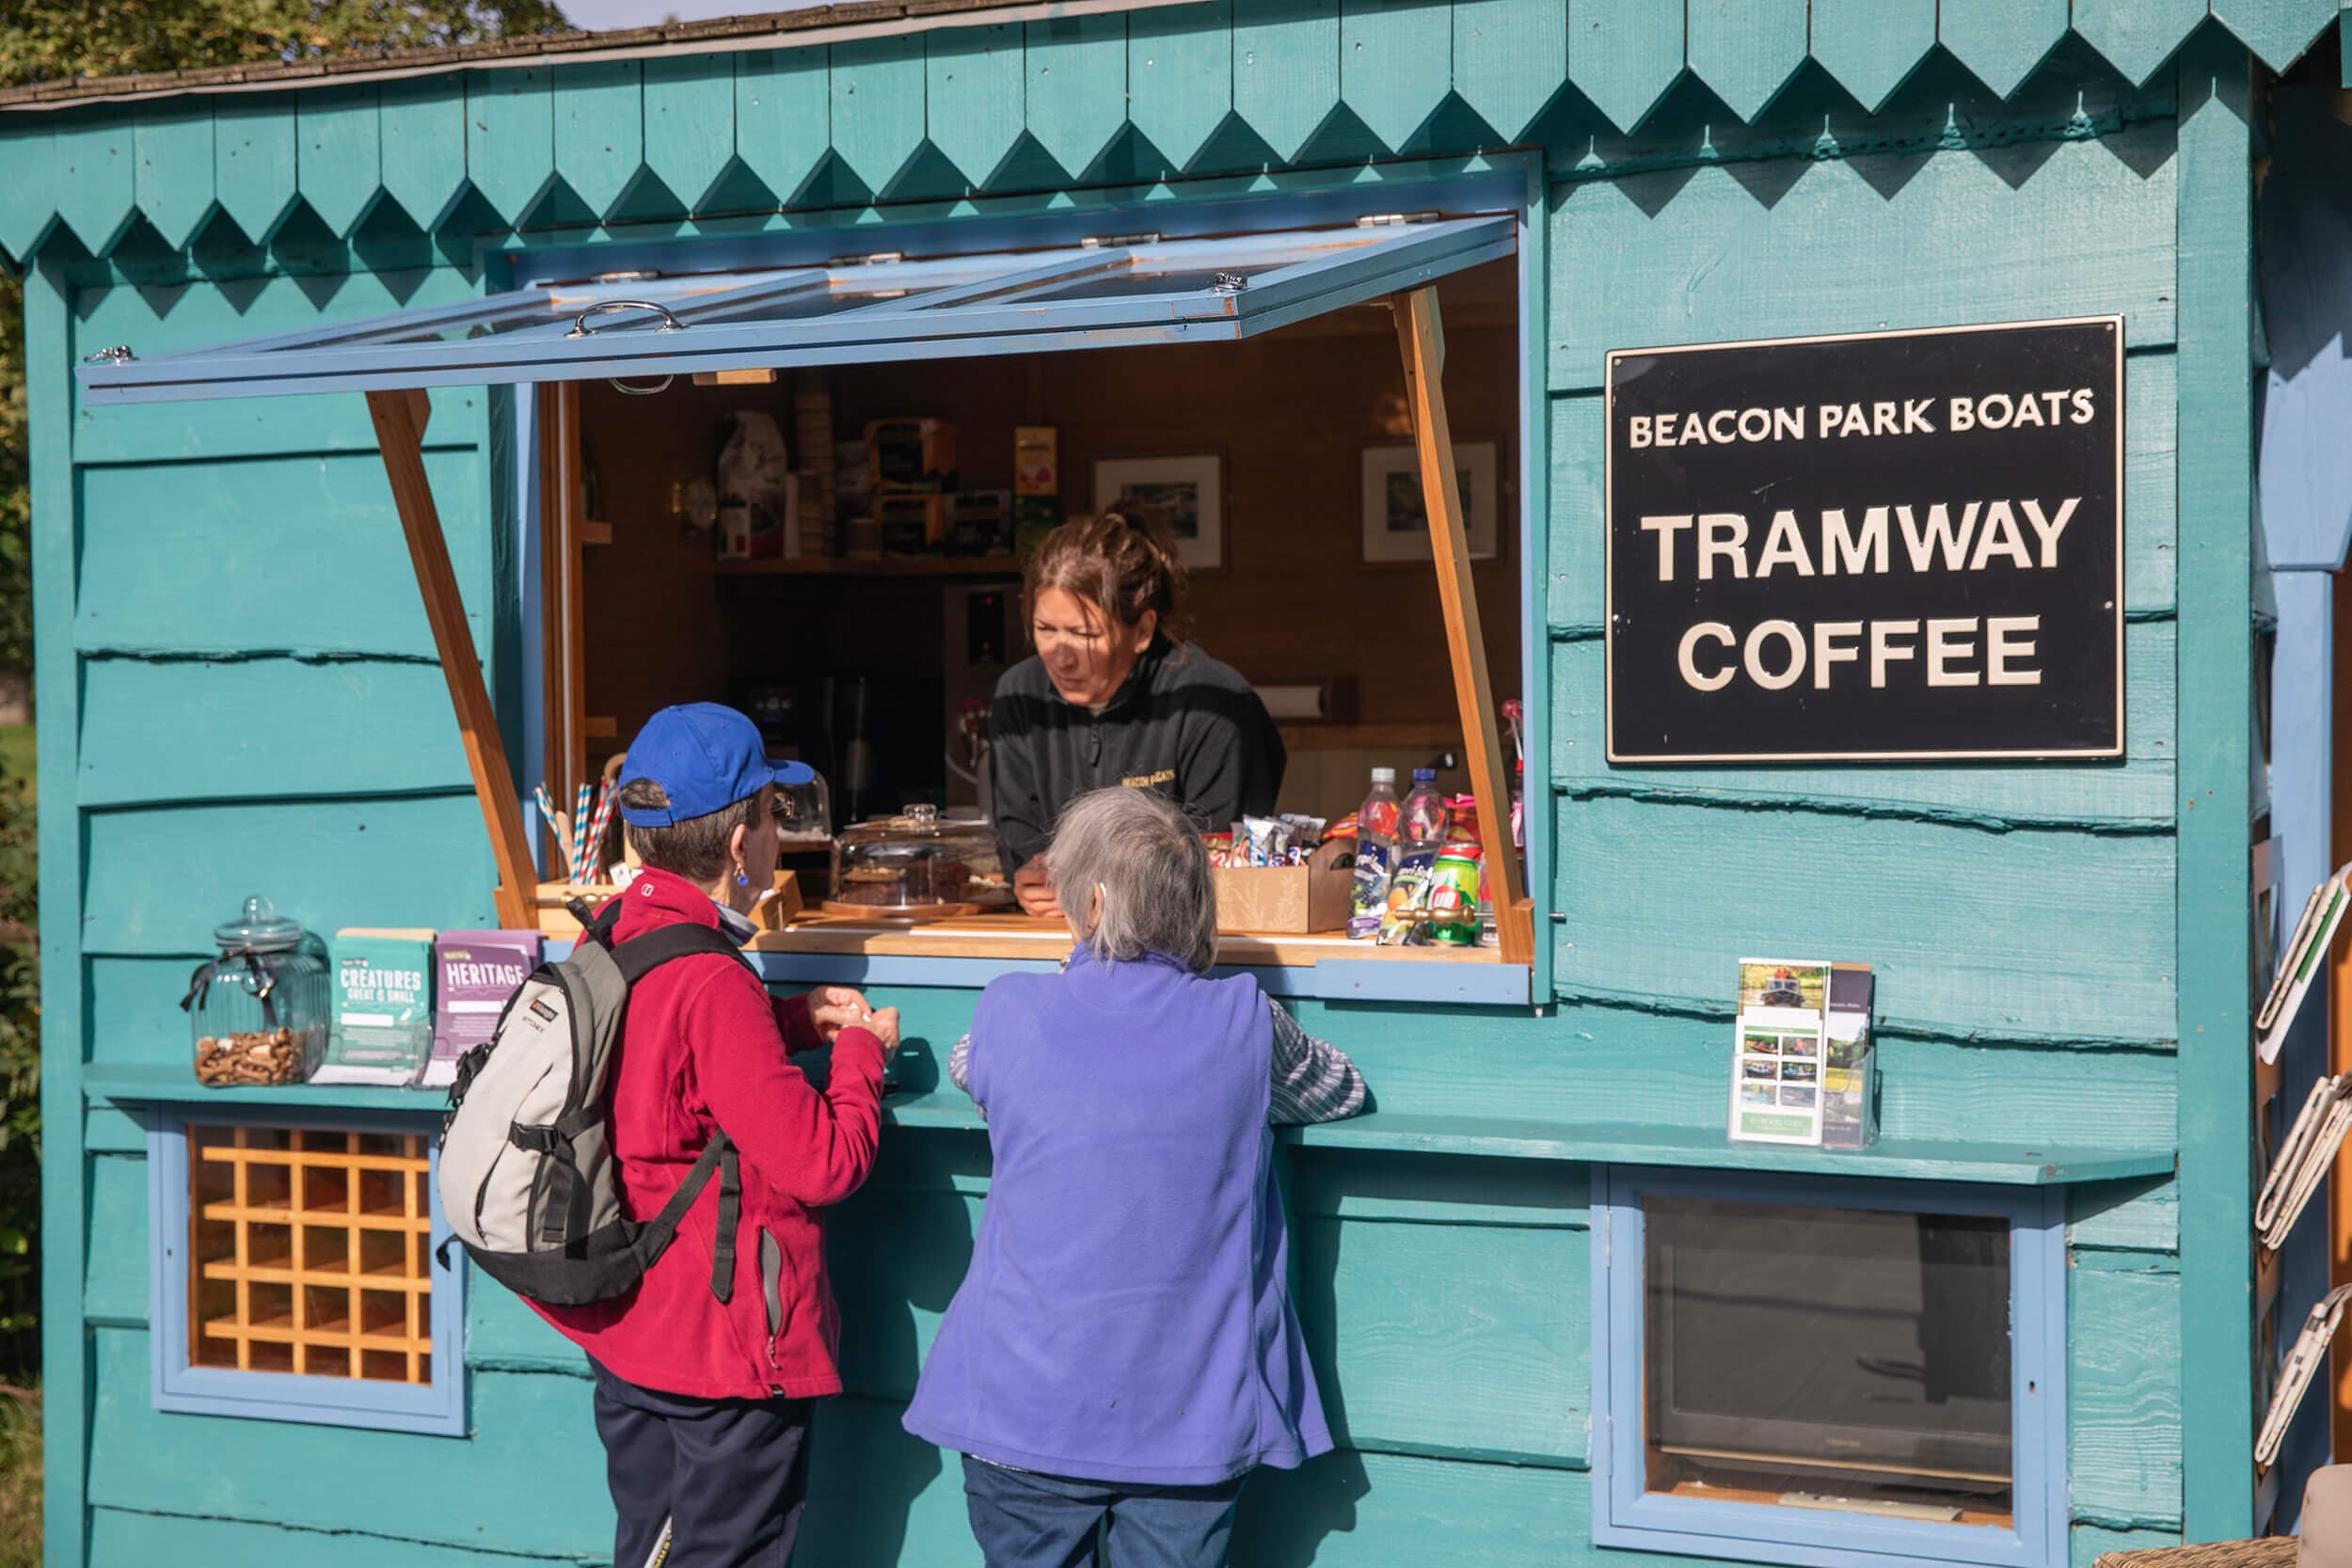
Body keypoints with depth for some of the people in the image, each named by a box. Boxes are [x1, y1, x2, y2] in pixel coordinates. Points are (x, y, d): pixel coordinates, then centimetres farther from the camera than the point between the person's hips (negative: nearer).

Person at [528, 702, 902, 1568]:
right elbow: (824, 1163, -25)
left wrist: (796, 1018, 8)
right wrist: (861, 1051, -8)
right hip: (726, 1340, -8)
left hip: (623, 1328, 8)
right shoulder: (712, 985, -26)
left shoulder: (606, 940, 0)